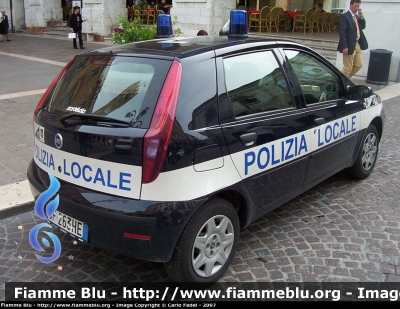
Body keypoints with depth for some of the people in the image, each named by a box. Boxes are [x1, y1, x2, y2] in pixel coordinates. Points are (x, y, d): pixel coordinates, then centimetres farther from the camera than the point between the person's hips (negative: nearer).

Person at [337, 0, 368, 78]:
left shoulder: (357, 16, 15)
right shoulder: (345, 16, -11)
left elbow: (363, 27, 14)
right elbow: (342, 33, -16)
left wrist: (361, 16, 0)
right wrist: (344, 47, -22)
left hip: (358, 45, 8)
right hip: (349, 46, -8)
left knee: (359, 65, 12)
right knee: (348, 68, -1)